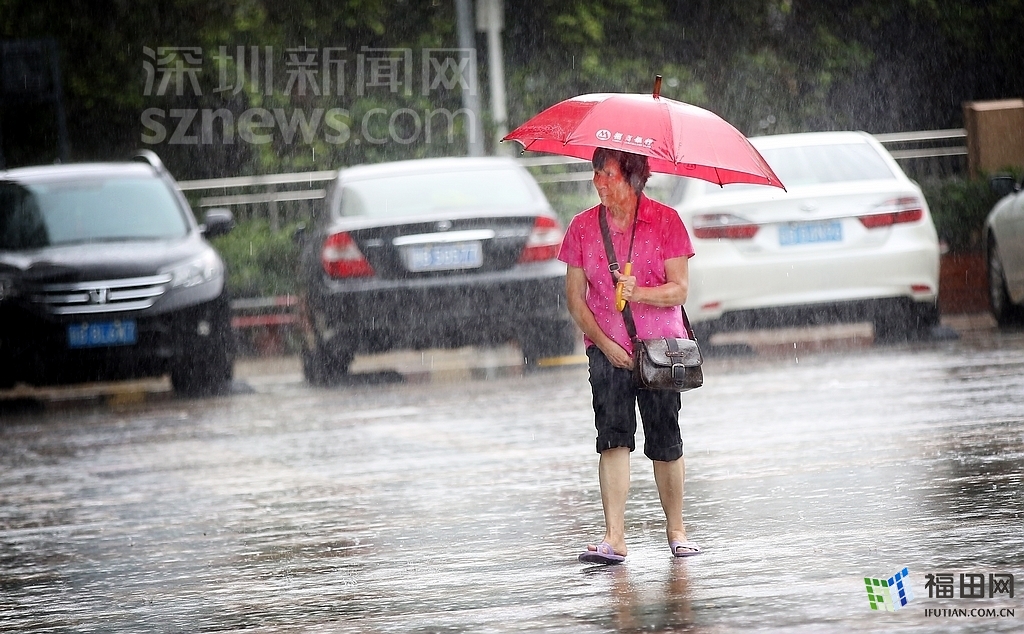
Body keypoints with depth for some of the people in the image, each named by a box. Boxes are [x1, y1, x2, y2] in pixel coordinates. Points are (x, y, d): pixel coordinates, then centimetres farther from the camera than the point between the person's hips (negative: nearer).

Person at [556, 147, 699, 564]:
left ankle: (676, 530, 17)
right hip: (608, 347, 1)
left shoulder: (665, 221, -2)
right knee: (614, 436, -12)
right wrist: (604, 342, -7)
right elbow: (574, 296, 4)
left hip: (660, 344, -1)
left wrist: (638, 293, -24)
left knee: (665, 442, 0)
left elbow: (679, 290, -6)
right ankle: (614, 538, -16)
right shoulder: (583, 227, 4)